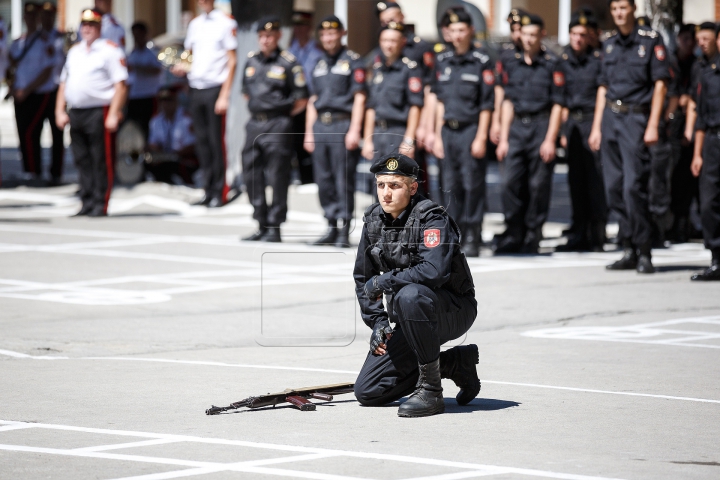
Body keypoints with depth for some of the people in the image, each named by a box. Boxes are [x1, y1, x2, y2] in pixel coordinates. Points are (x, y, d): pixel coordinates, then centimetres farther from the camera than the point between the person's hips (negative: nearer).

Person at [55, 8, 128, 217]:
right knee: (82, 161, 8)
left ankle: (100, 205, -5)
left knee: (101, 162, -6)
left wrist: (113, 115, -17)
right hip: (75, 113, 7)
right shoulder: (75, 51, 20)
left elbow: (120, 86, -9)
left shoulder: (110, 51, -2)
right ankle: (87, 202, 13)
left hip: (99, 112, -7)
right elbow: (64, 84, 22)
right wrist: (60, 112, 11)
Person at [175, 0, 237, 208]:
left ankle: (219, 193, -1)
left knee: (216, 141, -5)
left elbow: (232, 61, -7)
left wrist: (224, 96, -12)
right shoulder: (194, 24, 15)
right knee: (201, 141, 7)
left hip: (215, 88, -6)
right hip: (195, 88, 6)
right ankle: (208, 191, 12)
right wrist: (182, 67, 0)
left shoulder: (226, 23, -4)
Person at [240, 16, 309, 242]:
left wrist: (283, 116, 0)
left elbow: (302, 100, -4)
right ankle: (262, 225, 16)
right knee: (251, 175, 7)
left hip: (278, 127, -7)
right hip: (254, 124, 7)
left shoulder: (288, 63, -6)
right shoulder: (252, 61, 12)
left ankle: (274, 228, 0)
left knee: (277, 178, -5)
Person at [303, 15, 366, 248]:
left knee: (344, 180, -7)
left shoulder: (353, 61, -1)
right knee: (323, 180, 7)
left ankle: (344, 230, -6)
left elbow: (359, 98, -6)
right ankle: (332, 227, 13)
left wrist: (354, 130, -14)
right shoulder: (319, 65, 18)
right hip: (321, 126, 7)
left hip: (342, 124, -7)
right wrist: (309, 132, 15)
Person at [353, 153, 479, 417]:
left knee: (410, 296, -40)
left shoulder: (431, 218, -19)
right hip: (409, 319, 7)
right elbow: (363, 278, 11)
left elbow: (433, 271, -35)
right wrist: (377, 322, 0)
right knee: (367, 393, -1)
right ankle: (456, 363, 15)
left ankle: (431, 390, -27)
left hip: (453, 311, -7)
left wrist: (382, 282, -25)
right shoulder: (374, 220, 1)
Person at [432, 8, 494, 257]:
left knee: (473, 185, -5)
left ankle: (472, 239, -2)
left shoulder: (482, 62, -4)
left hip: (471, 130, -5)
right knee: (451, 186, 5)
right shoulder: (443, 62, 12)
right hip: (448, 131, 5)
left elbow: (486, 105, -5)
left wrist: (481, 137, -10)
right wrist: (438, 135, 12)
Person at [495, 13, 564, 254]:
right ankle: (513, 236, 5)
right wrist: (503, 138, 9)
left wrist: (550, 139, -11)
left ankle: (532, 237, 7)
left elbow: (557, 105, -4)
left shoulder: (552, 65, -1)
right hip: (517, 127, 4)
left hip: (541, 126, -4)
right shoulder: (511, 64, 11)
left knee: (539, 185, -1)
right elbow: (508, 102, 15)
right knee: (511, 183, -3)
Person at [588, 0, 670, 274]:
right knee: (614, 187, 3)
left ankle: (644, 253, -8)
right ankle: (629, 250, 10)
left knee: (634, 186, -13)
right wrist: (596, 127, 13)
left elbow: (660, 84, -6)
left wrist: (653, 126, -12)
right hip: (610, 118, 6)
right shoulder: (610, 45, 15)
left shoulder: (651, 41, -2)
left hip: (635, 118, -6)